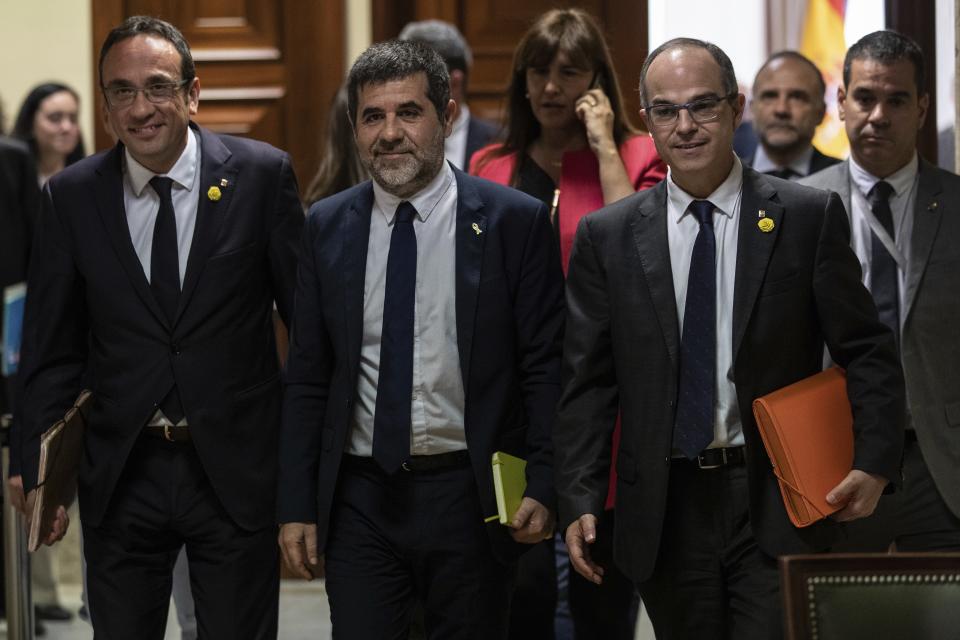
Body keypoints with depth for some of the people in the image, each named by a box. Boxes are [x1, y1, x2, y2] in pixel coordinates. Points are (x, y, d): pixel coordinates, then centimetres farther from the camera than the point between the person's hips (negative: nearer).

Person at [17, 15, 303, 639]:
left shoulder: (263, 175, -5)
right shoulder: (70, 197, 0)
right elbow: (52, 350, 4)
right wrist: (40, 475, -1)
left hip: (236, 470, -1)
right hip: (121, 473, 2)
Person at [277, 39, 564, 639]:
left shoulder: (516, 221, -3)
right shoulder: (328, 227, 6)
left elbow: (546, 368, -3)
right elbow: (306, 378, 8)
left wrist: (543, 488, -11)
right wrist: (297, 505, 3)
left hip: (471, 495, -2)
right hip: (360, 495, 2)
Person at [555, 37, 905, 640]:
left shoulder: (810, 217, 1)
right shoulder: (607, 237, 6)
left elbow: (867, 352, 2)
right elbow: (587, 381, 5)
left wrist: (874, 462, -11)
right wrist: (579, 499, -4)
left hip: (776, 504, -2)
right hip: (664, 512, 2)